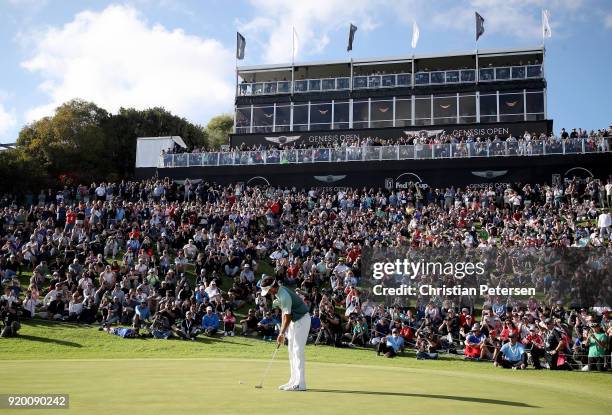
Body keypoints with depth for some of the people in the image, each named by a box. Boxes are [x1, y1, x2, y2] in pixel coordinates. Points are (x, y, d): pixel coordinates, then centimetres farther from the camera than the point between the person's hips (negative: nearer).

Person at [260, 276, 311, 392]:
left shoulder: (284, 296, -25)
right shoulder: (279, 293, 5)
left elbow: (287, 316, -19)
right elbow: (284, 312, 9)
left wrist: (282, 333, -11)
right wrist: (282, 330, 6)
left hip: (302, 320, -10)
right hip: (295, 320, 10)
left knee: (298, 351, -11)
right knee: (292, 351, 11)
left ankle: (300, 383, -10)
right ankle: (294, 381, 15)